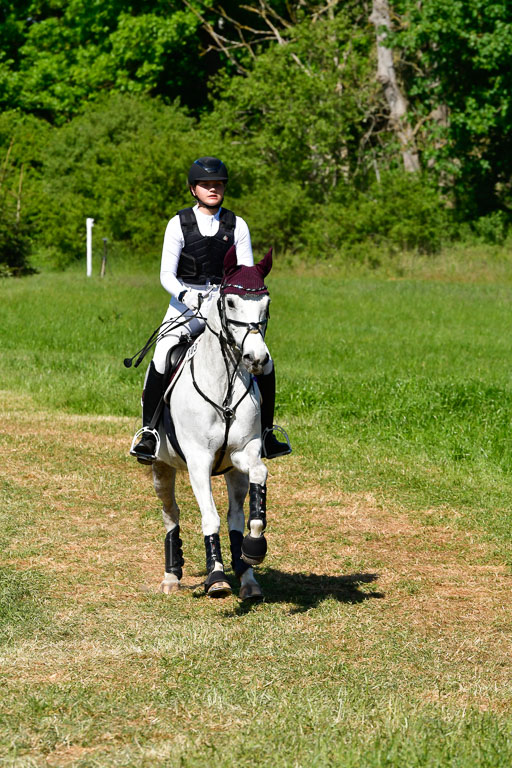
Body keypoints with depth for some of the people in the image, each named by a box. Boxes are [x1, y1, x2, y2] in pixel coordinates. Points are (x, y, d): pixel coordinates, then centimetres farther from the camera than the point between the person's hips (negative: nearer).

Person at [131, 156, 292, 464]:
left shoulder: (237, 226, 5)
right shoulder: (179, 224, -1)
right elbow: (166, 274, -5)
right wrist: (185, 295, -25)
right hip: (186, 305, -2)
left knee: (264, 361, -11)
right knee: (161, 357, -26)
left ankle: (266, 433, 8)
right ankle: (148, 431, -16)